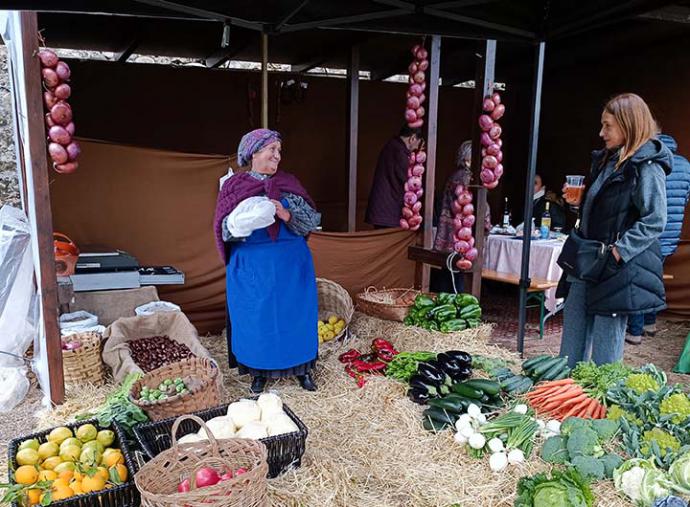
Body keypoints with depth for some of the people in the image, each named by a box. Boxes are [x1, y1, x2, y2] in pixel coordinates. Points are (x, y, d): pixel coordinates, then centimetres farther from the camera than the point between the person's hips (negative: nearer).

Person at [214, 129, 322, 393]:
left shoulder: (288, 183, 3)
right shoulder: (234, 186, 0)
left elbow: (312, 221, -3)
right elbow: (226, 231, -6)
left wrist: (287, 214, -21)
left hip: (291, 264, 1)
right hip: (251, 267, -1)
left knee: (295, 314, 6)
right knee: (255, 318, 6)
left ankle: (302, 367, 24)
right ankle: (259, 372, 25)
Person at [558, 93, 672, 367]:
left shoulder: (647, 167, -12)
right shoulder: (606, 160, 15)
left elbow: (654, 221, -18)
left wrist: (617, 252, -22)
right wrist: (579, 202, 6)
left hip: (621, 269, -9)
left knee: (606, 345, 0)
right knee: (573, 324, 14)